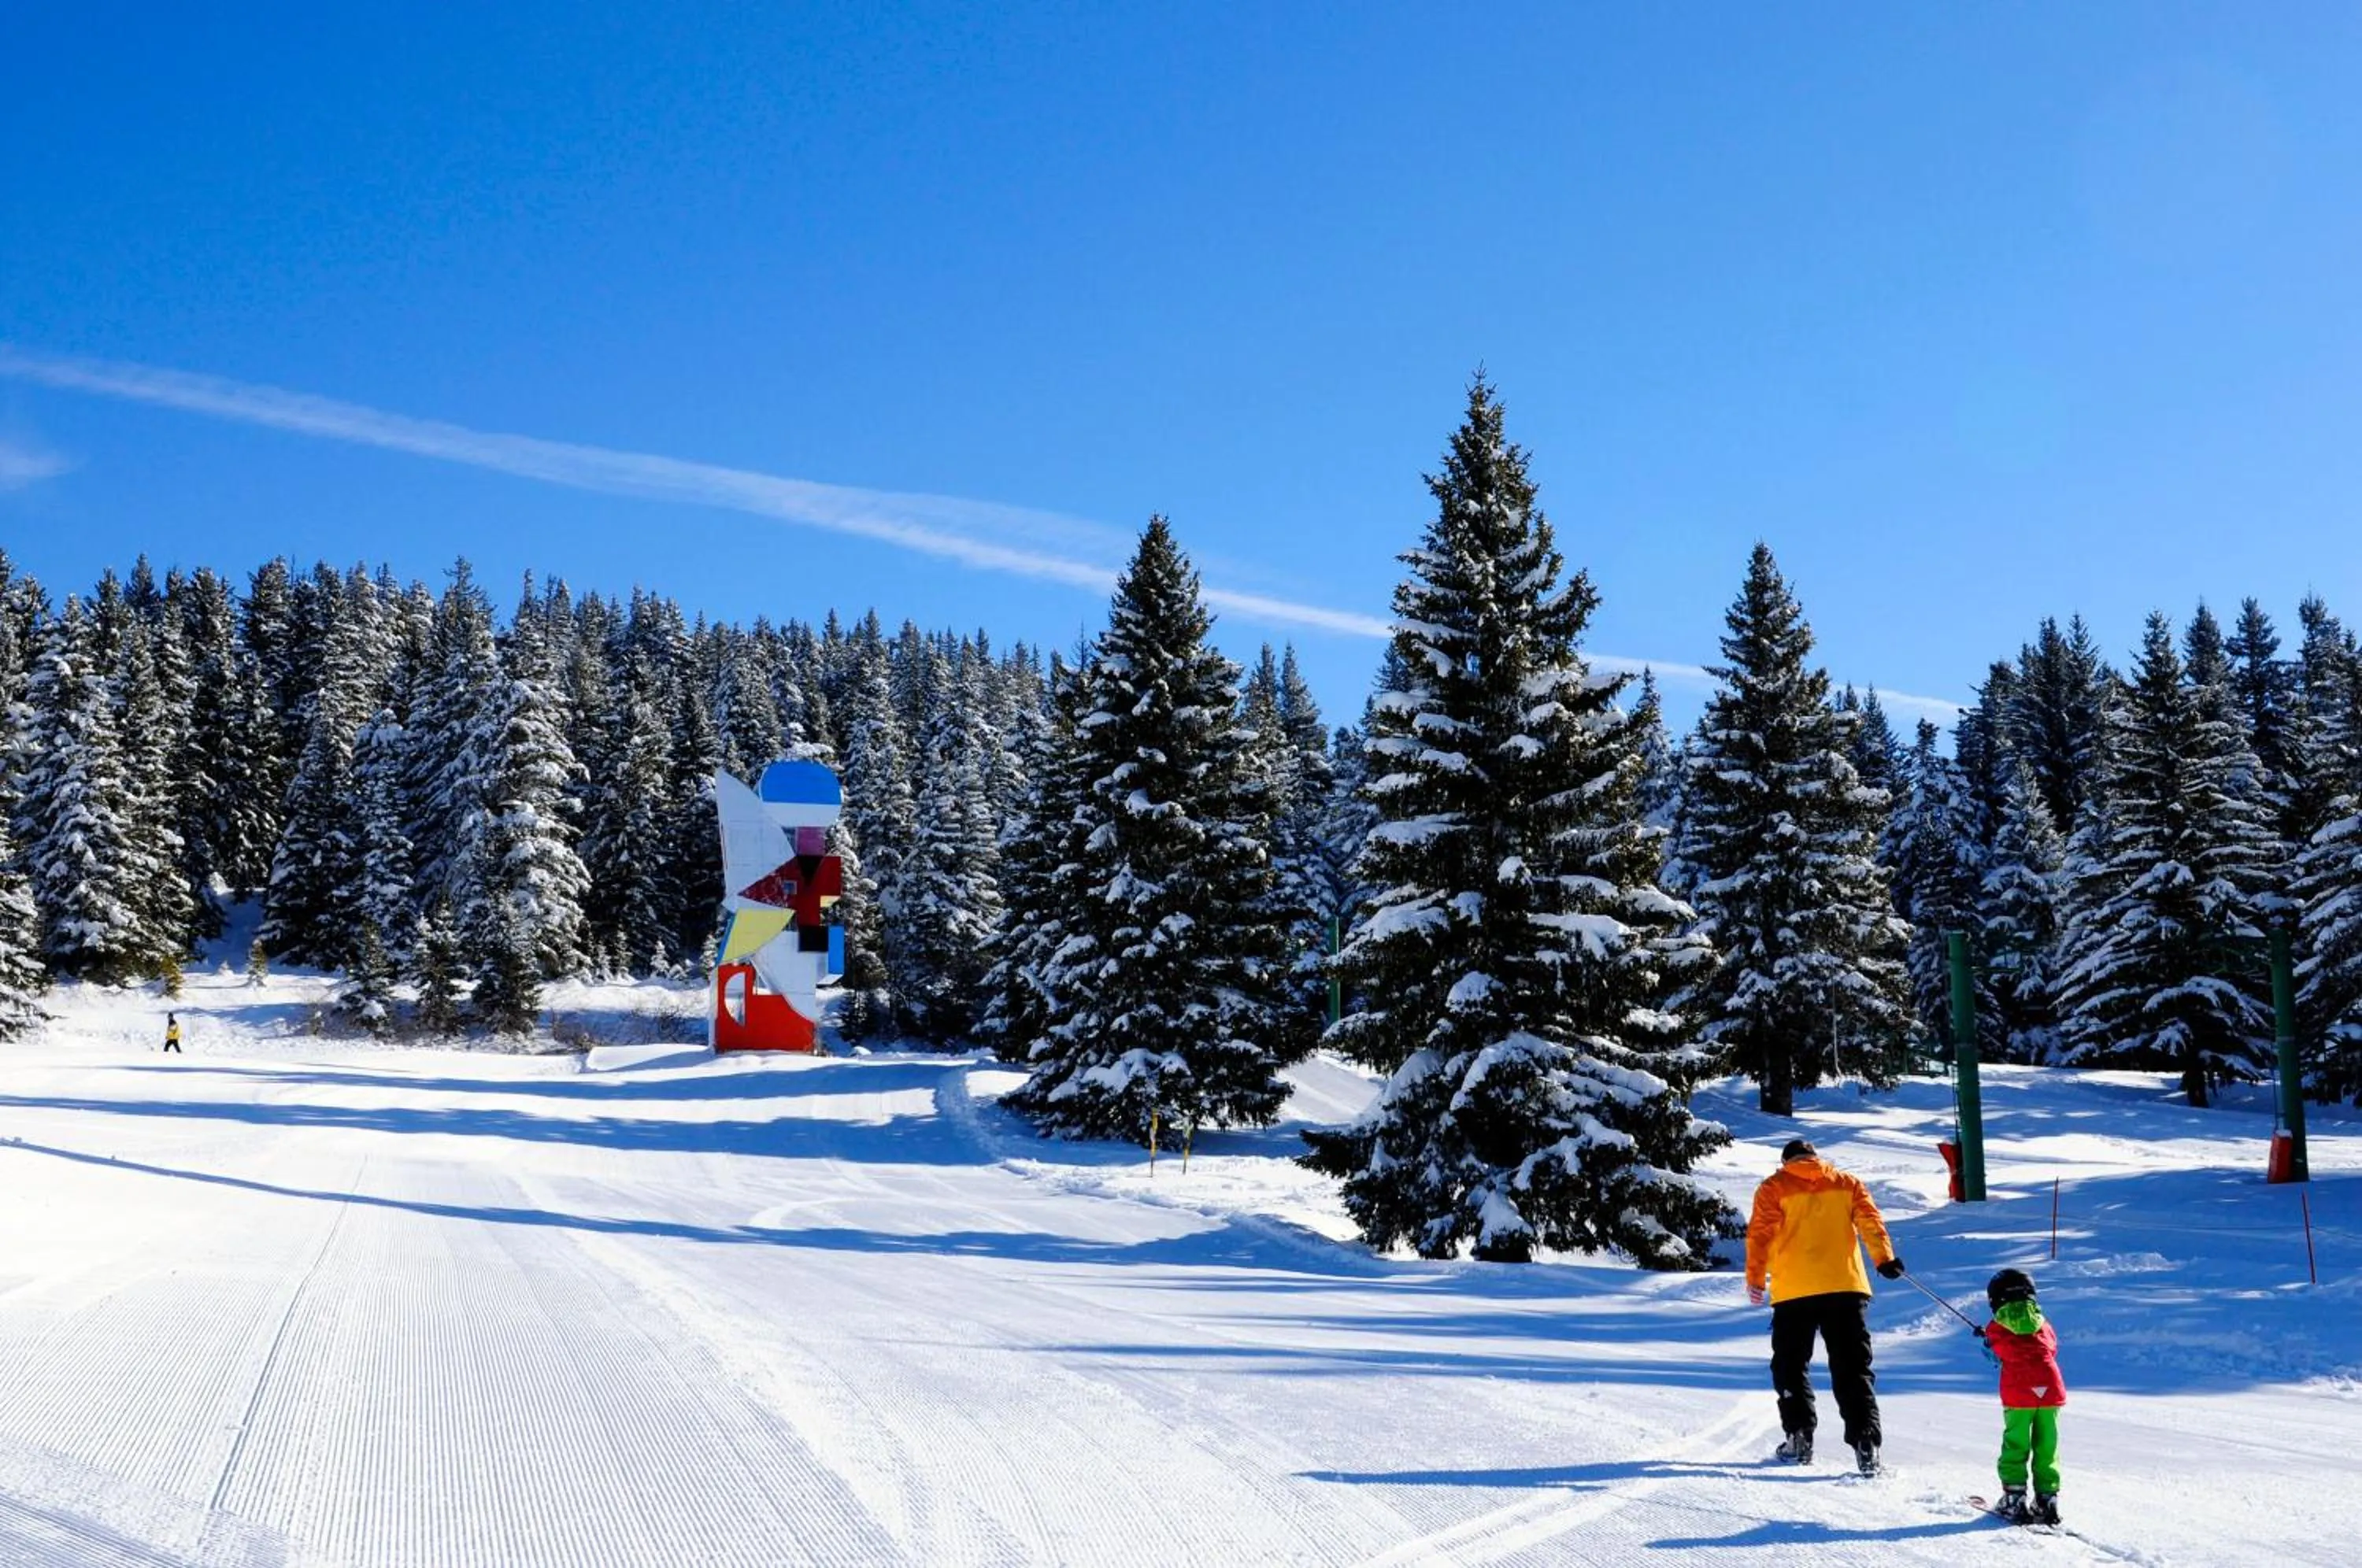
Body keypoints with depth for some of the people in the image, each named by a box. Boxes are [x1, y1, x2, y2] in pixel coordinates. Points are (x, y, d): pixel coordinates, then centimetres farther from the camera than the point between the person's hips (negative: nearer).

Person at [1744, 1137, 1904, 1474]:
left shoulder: (1774, 1188, 6)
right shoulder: (1847, 1184, 14)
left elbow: (1760, 1235, -2)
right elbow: (1870, 1221, 2)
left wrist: (1756, 1279, 2)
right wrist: (1885, 1259, -1)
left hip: (1794, 1292, -2)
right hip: (1846, 1287, 2)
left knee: (1792, 1366, 12)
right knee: (1853, 1369, 3)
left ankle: (1799, 1437, 4)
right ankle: (1866, 1442, -10)